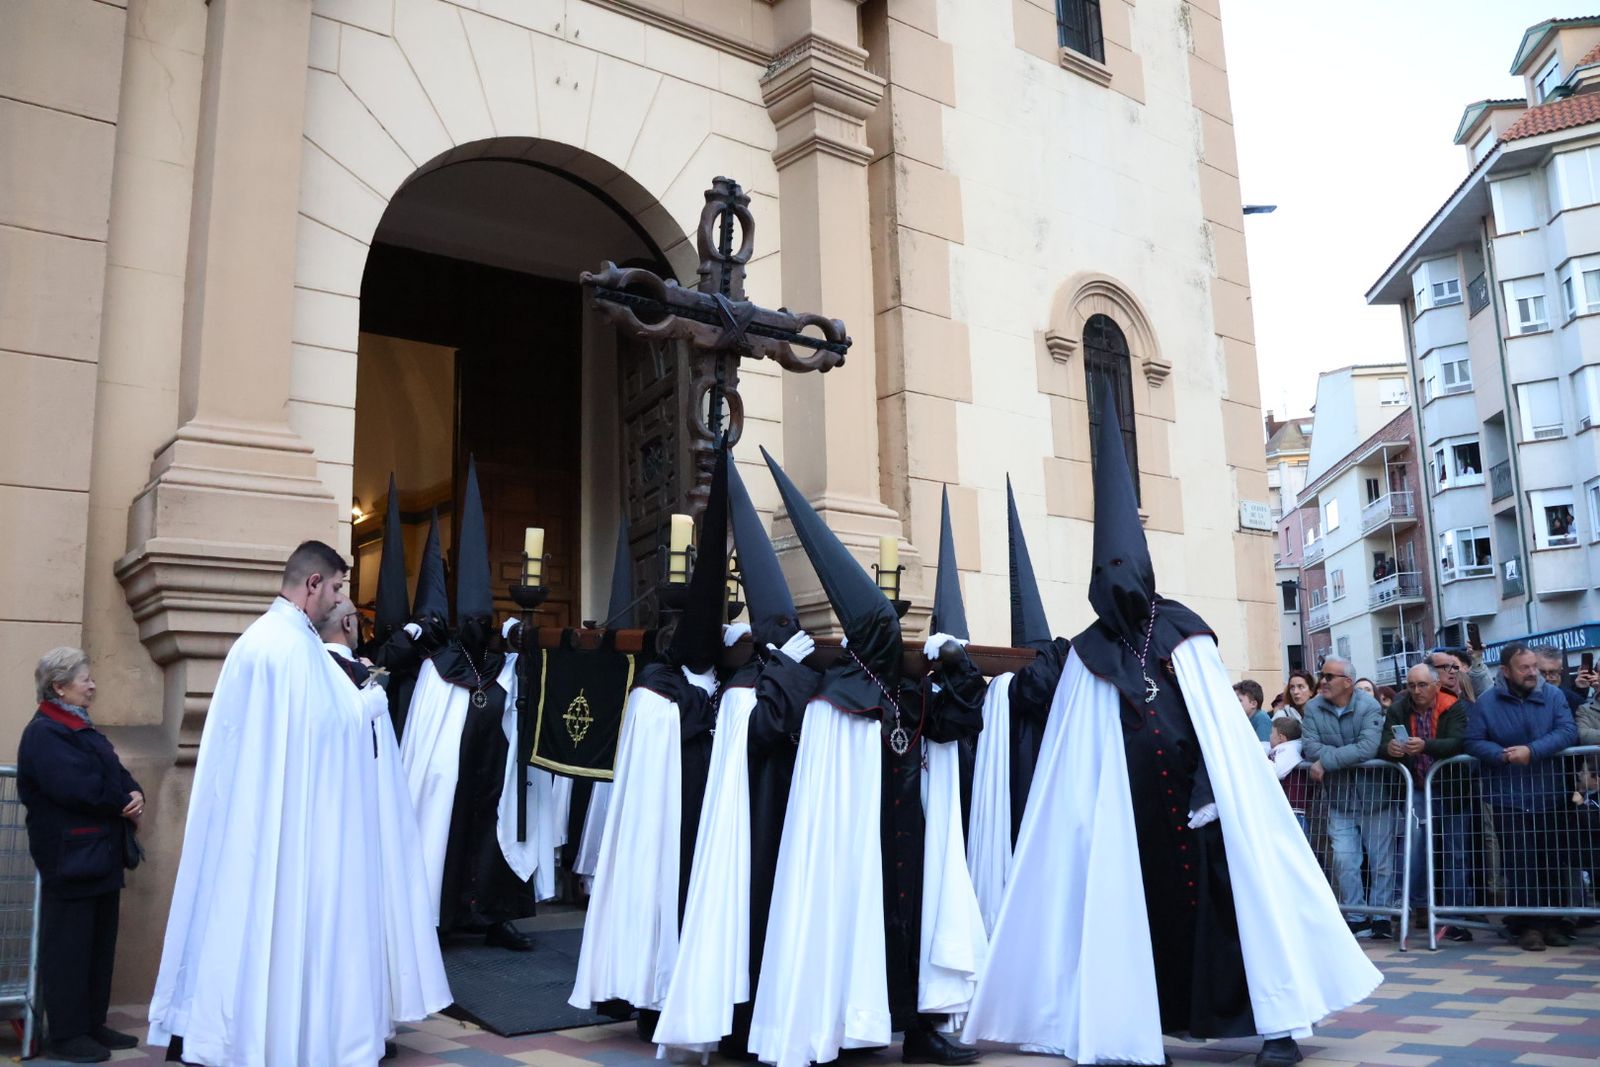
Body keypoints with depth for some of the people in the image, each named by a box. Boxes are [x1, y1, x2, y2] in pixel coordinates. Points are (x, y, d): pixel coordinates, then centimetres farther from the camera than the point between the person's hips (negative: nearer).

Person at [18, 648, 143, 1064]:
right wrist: (124, 801, -11)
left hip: (100, 857, 9)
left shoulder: (82, 728, 18)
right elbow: (79, 788, -24)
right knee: (69, 947, -1)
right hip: (71, 858, -9)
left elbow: (117, 775, 15)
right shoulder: (44, 734, -13)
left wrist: (135, 795, -6)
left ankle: (92, 1024, 23)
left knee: (99, 945, 14)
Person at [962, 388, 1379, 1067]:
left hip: (1197, 800, 0)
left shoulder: (1186, 637, 4)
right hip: (1130, 808, 0)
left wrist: (1220, 797, -8)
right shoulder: (1088, 656, 3)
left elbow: (1226, 734, 2)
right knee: (1141, 907, 3)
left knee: (1230, 890, 0)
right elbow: (1079, 762, 1)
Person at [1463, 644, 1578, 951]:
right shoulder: (1485, 703, -1)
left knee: (1549, 861, 7)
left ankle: (1547, 920, 18)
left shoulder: (1553, 695, 2)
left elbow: (1567, 731, -9)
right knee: (1518, 862, -1)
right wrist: (1503, 756, -21)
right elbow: (1473, 743, -4)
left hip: (1547, 792, 2)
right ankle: (1526, 925, 5)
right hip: (1508, 795, -2)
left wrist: (1532, 751, -21)